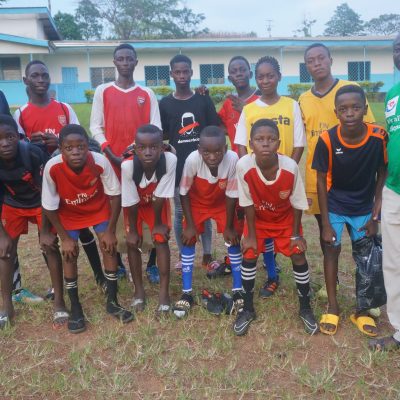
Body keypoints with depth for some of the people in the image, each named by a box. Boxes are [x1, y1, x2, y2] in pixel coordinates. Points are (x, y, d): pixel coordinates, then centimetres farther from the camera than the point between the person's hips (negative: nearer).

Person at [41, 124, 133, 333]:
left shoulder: (100, 162, -34)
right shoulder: (52, 168, -34)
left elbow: (114, 195, -19)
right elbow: (49, 207, -19)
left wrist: (110, 230, -15)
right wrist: (65, 237, -13)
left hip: (99, 209, 0)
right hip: (69, 214, 0)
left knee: (109, 247, -7)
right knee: (69, 254, -6)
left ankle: (112, 302, 10)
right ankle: (75, 308, 12)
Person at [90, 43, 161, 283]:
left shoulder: (147, 94, 9)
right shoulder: (103, 91, 8)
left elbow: (155, 129, 4)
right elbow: (96, 127, 3)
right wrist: (112, 156, -8)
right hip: (112, 161, 0)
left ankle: (152, 264, 9)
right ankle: (117, 263, 17)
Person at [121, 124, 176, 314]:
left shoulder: (170, 160, -39)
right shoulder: (128, 166, -38)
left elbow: (160, 197, -27)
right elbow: (131, 203, -24)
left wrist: (157, 223, -14)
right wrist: (133, 230, -13)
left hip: (158, 204, 0)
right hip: (136, 204, 0)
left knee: (161, 240, -8)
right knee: (132, 242, -2)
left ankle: (164, 291, 2)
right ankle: (139, 289, 15)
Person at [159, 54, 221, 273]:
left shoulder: (204, 100, 4)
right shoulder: (165, 103, 2)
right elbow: (162, 136, 6)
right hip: (177, 167, 0)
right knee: (180, 212, 9)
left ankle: (207, 256, 19)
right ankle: (182, 256, 23)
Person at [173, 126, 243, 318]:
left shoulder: (233, 159, -36)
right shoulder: (192, 160, -36)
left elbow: (231, 195, -23)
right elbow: (184, 193, -20)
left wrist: (229, 226, -13)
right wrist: (190, 224, -16)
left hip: (223, 204, 0)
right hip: (197, 203, 0)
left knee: (233, 239, -4)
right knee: (188, 239, -7)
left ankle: (237, 290, 12)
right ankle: (187, 293, 6)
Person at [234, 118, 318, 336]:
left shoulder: (291, 167, -34)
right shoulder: (243, 166, -34)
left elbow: (297, 204, -17)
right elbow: (248, 204, -20)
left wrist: (296, 234, -8)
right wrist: (251, 235, -12)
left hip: (285, 218, 0)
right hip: (257, 218, 1)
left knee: (298, 256, -3)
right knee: (249, 255, -3)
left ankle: (305, 308, 19)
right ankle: (248, 309, 16)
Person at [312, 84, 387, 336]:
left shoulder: (378, 136, -20)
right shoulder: (327, 139, -22)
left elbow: (383, 174, -7)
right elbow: (322, 181, -14)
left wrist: (375, 216, -9)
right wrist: (325, 224, -13)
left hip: (365, 207, 1)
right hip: (334, 205, -1)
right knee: (332, 249, 5)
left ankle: (362, 311, 23)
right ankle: (333, 308, 21)